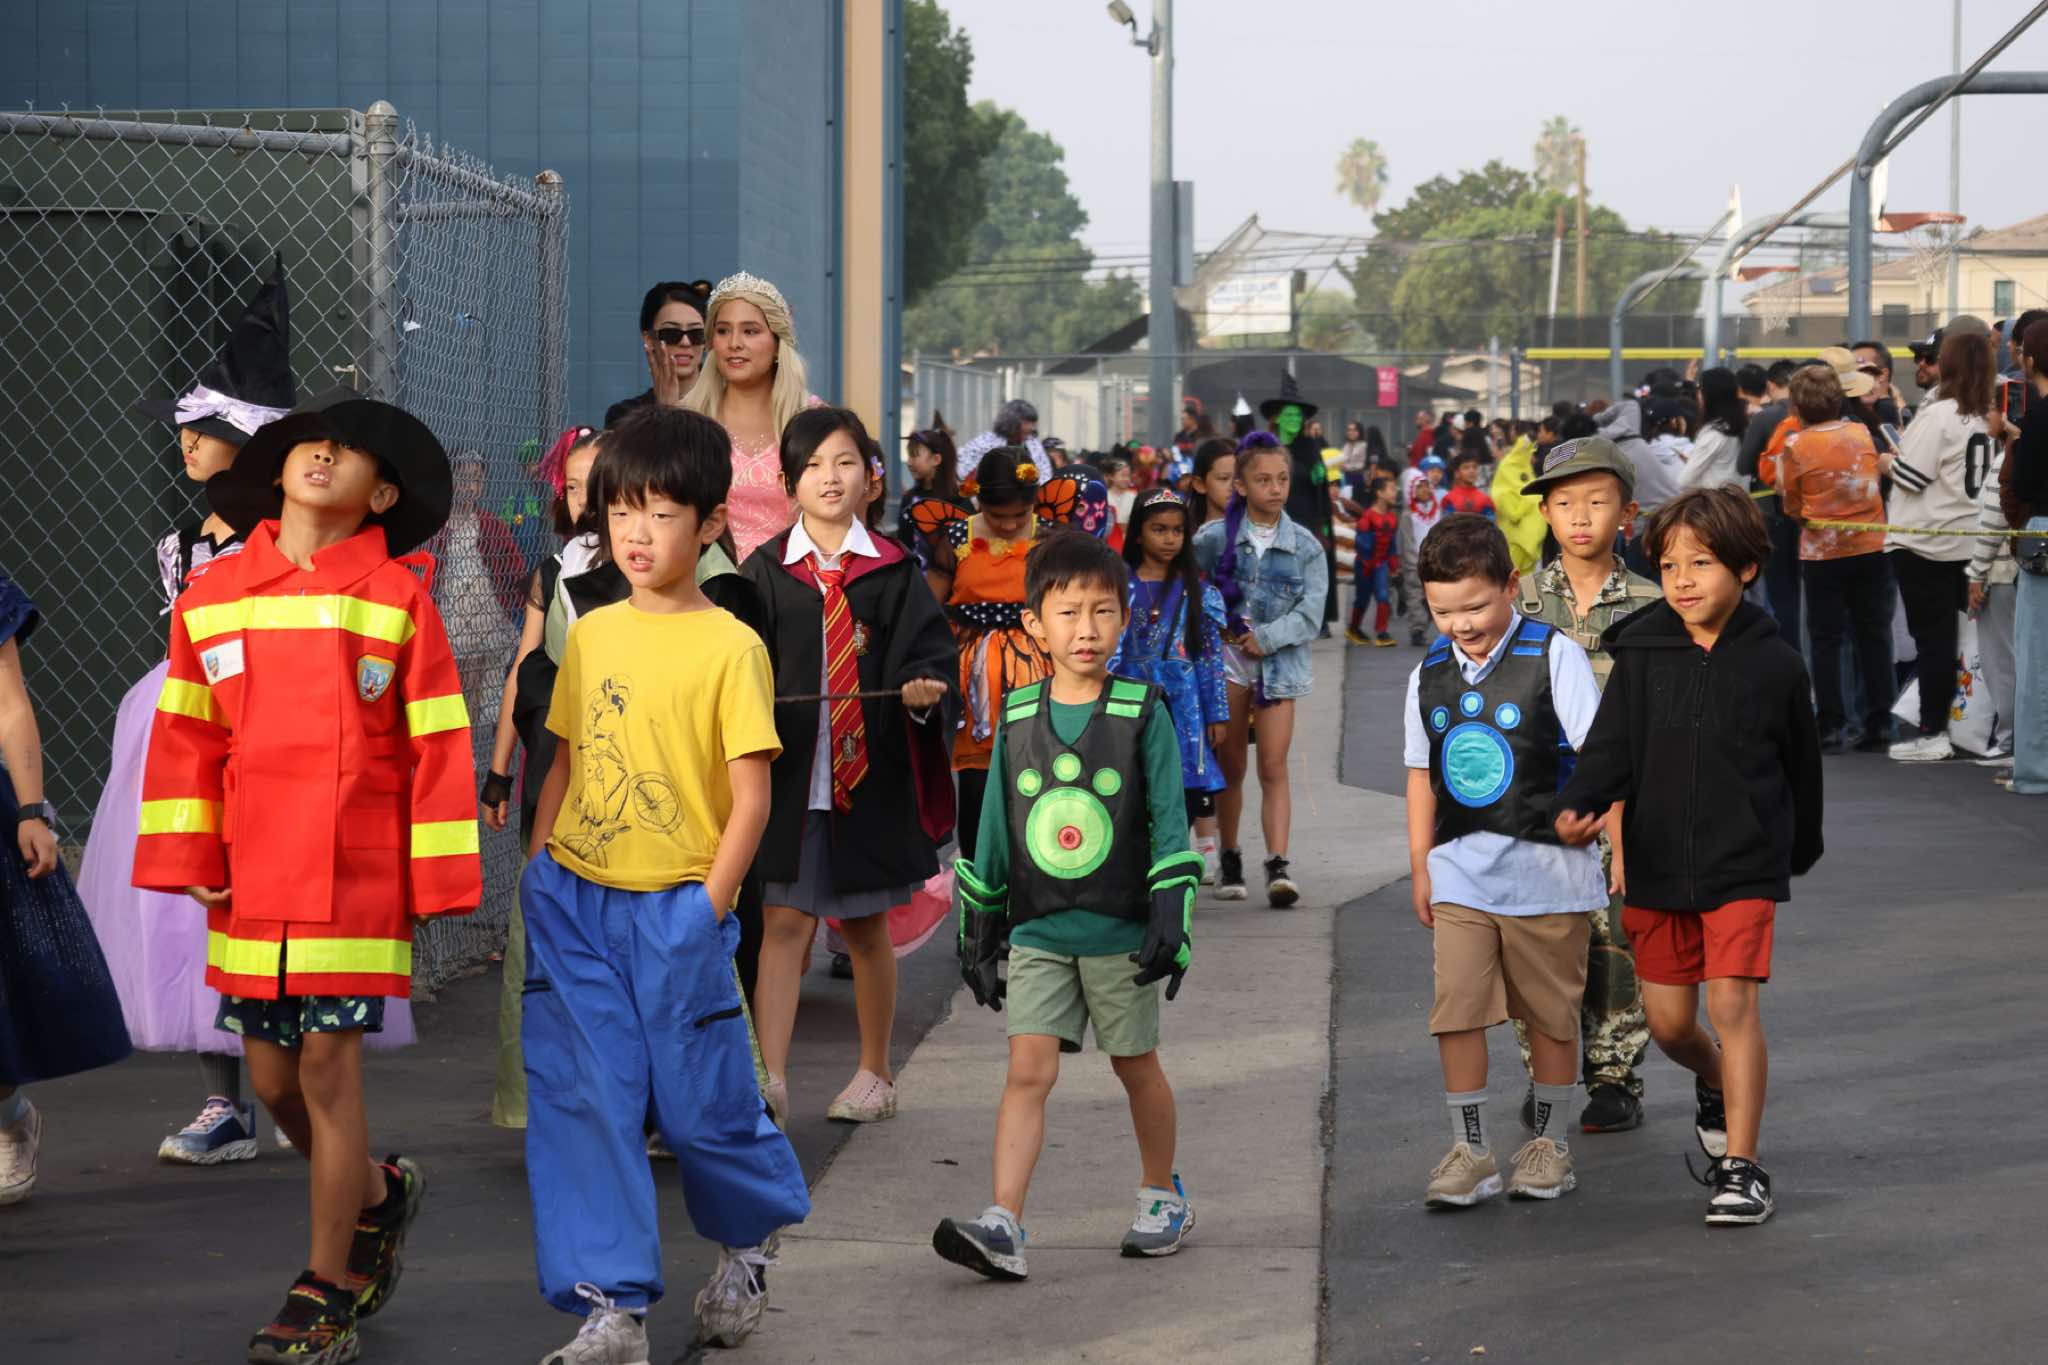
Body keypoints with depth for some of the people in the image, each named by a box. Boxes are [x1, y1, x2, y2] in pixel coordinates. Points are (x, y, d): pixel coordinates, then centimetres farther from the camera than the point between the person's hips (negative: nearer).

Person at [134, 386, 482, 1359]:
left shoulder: (397, 601, -2)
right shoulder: (209, 599, 7)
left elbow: (437, 747, -1)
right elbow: (185, 739, 9)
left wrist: (441, 879, -4)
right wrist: (186, 861, 2)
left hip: (358, 879, -4)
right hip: (251, 881, 4)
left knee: (328, 1066, -6)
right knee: (272, 1078, 9)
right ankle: (378, 1196, 38)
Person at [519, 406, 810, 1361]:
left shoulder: (730, 647, -8)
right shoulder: (590, 636, 8)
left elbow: (751, 798, -8)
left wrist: (707, 912, -12)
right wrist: (535, 880, 10)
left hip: (677, 911, -4)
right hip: (573, 901, 4)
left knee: (701, 1103, 4)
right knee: (581, 1101, -1)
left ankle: (748, 1240, 35)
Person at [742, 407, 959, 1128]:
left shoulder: (893, 571, 4)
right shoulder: (766, 571, 4)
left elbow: (932, 652, 2)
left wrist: (927, 688, -19)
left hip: (871, 773, 0)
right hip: (789, 773, 0)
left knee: (866, 926, 12)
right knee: (783, 922, -7)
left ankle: (875, 1073, 25)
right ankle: (770, 1078, -10)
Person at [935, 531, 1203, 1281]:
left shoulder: (1143, 714, -4)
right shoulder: (1016, 718, 3)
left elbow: (1170, 824, -5)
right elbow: (994, 831, 10)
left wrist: (1172, 922, -13)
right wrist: (978, 931, 11)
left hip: (1120, 933, -1)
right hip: (1038, 933, 2)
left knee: (1136, 1066, 13)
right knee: (1028, 1070, -9)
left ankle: (1164, 1197, 33)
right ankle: (1003, 1227, -15)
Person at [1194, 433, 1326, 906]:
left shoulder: (1305, 546, 0)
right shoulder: (1214, 538, -1)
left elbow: (1311, 614, -5)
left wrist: (1266, 638, -14)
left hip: (1278, 663, -1)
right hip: (1226, 660, 1)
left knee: (1274, 766, -9)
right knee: (1230, 766, 10)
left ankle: (1278, 865, -14)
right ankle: (1229, 860, 22)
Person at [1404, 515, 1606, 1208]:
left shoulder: (1554, 656, -6)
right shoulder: (1429, 676, 7)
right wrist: (1420, 866, 13)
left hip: (1545, 867, -3)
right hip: (1460, 870, 3)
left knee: (1549, 1011, 7)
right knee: (1456, 1010, -5)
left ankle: (1550, 1142, 22)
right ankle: (1470, 1151, 5)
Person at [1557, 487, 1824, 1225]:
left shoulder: (1775, 665, -3)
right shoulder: (1641, 656, -1)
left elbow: (1801, 765, 9)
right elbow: (1611, 746, -6)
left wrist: (1801, 849, 20)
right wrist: (1579, 807, -25)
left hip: (1745, 865, -2)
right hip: (1658, 863, 3)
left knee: (1733, 1002, -13)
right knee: (1668, 1022, 9)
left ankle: (1741, 1165, -5)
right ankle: (1715, 1084, 43)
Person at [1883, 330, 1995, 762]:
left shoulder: (1939, 415, -15)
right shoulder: (1983, 419, 7)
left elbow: (1912, 476, -16)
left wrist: (1887, 463, 3)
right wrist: (1903, 459, 17)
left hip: (1923, 541, -7)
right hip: (1964, 538, 7)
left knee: (1931, 638, -3)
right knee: (1949, 636, 13)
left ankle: (1932, 733, -1)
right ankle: (1954, 724, 16)